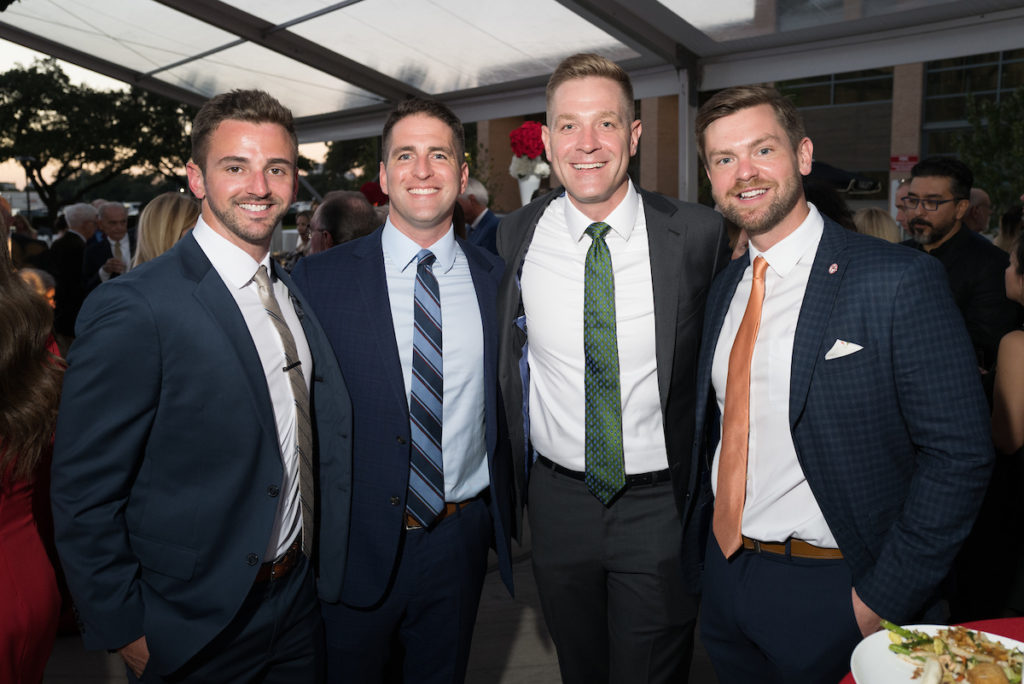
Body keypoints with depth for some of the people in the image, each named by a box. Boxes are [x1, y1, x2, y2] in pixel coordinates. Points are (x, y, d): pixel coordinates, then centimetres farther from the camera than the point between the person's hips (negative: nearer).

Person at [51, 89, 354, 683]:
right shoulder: (132, 309, -19)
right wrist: (126, 631, -11)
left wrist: (327, 566, 6)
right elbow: (84, 495, -16)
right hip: (193, 633, -6)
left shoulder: (298, 294, 3)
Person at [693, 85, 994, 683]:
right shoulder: (725, 287, 4)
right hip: (727, 576, 6)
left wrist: (881, 600, -16)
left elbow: (958, 455, -16)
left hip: (831, 594, -6)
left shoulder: (901, 281, -16)